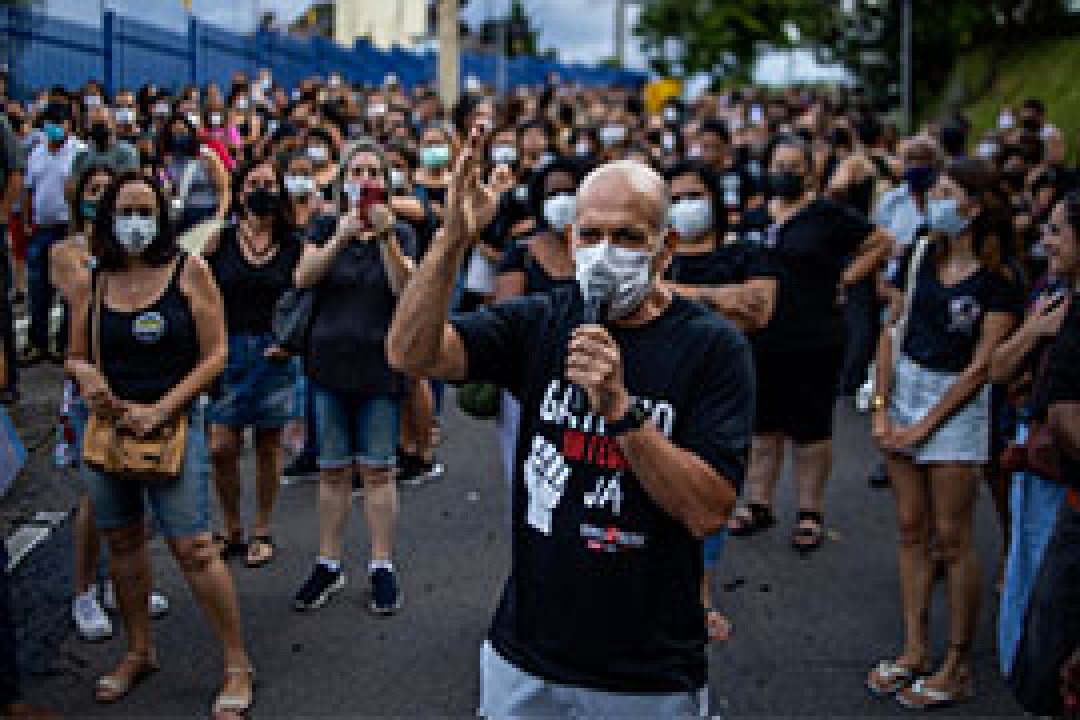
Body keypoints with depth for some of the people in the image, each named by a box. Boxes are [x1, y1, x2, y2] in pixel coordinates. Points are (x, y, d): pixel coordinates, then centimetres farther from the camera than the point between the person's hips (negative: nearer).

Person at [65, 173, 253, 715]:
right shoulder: (92, 285, 6)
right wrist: (85, 374, -10)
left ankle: (237, 666, 4)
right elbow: (75, 357, 15)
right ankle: (139, 652, 32)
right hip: (106, 425, 4)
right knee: (122, 543, 14)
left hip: (173, 426, -4)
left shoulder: (189, 273, -4)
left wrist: (159, 411, -14)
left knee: (192, 548, -9)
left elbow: (216, 355, -6)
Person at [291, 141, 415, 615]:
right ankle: (329, 565, 18)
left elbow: (405, 288, -12)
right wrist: (343, 236, -22)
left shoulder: (401, 233, 3)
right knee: (332, 469, 8)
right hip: (329, 363, 2)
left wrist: (385, 236, -23)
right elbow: (302, 278, -10)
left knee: (377, 469, 2)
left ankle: (382, 566, 12)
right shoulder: (326, 229, 6)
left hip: (381, 366, -2)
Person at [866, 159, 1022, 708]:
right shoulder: (920, 259, 4)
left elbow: (981, 365, -12)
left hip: (957, 405, -5)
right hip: (904, 393, 5)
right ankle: (915, 649, 21)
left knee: (952, 539, 0)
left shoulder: (998, 280, -11)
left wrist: (925, 427, -12)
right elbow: (893, 334, 6)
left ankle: (958, 667, 11)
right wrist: (881, 409, -1)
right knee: (911, 530, 10)